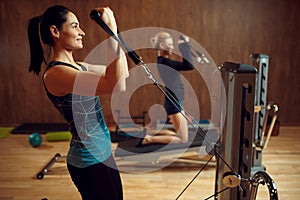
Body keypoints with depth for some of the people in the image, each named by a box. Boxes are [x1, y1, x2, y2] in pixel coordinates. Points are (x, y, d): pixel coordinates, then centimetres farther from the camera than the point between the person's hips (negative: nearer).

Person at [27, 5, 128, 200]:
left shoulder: (77, 67, 7)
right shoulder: (56, 73, -22)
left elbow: (122, 73, 11)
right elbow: (117, 85, -35)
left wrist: (114, 29, 5)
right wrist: (111, 29, -29)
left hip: (103, 153, 9)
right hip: (89, 161, -9)